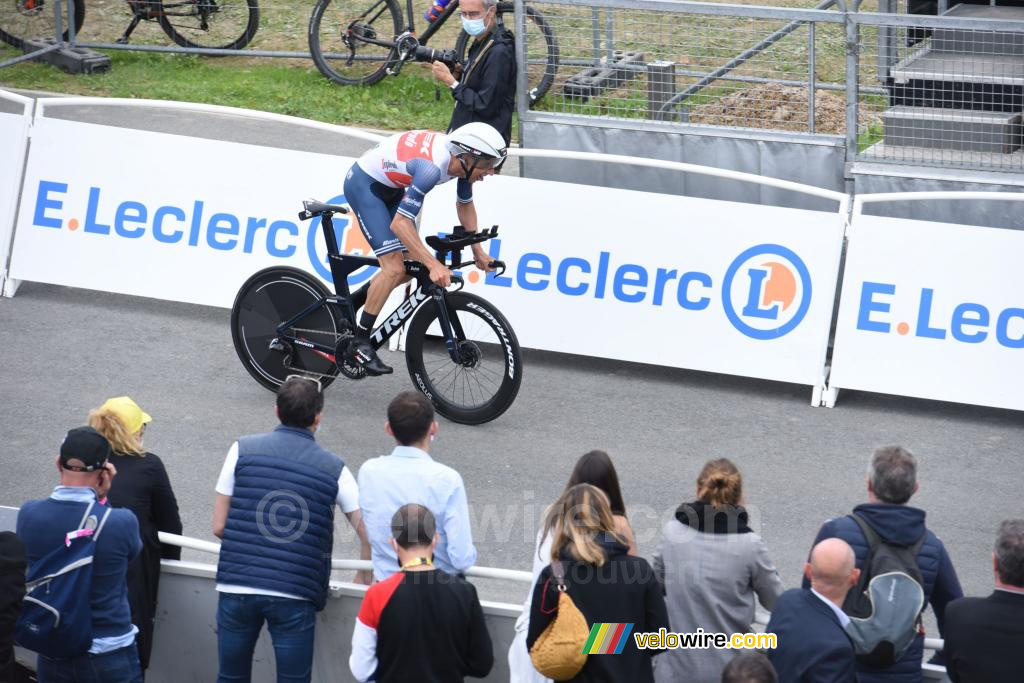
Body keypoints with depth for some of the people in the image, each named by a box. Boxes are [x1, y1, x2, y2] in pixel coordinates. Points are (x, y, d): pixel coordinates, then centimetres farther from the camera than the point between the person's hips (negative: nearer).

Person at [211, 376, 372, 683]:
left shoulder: (243, 450, 4)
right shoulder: (334, 470, 3)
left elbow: (219, 526, 5)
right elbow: (369, 534, 2)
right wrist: (365, 576, 20)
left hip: (236, 586, 1)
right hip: (295, 595, -1)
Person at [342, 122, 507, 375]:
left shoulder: (461, 159, -10)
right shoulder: (432, 167, -36)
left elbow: (464, 205, 10)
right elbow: (399, 223, -38)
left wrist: (478, 251, 8)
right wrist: (434, 265, -42)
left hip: (389, 187, 9)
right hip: (363, 184, -9)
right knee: (394, 268, -17)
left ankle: (351, 303, 23)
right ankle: (359, 343, -7)